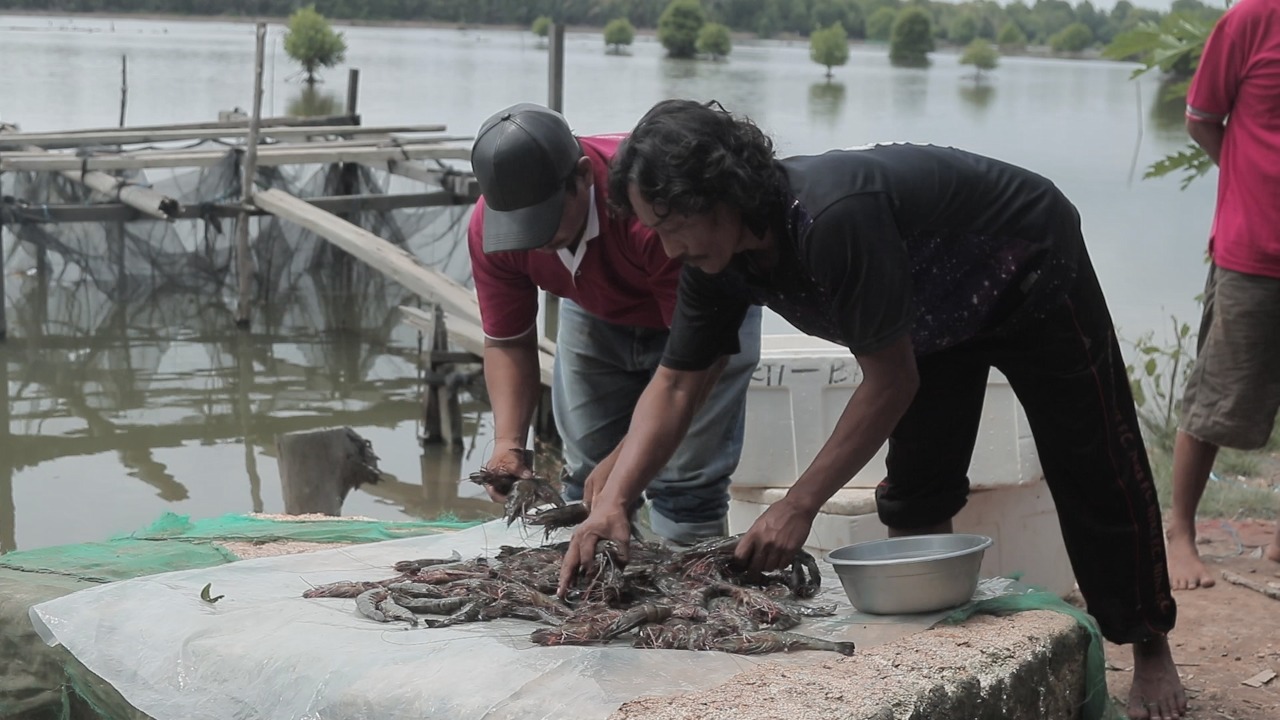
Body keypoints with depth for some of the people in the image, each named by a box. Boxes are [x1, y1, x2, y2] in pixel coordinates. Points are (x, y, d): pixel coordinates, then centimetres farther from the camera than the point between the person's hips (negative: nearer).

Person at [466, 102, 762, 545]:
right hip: (596, 317, 4)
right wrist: (508, 442, -28)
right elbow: (507, 342, -12)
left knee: (687, 481, -15)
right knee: (586, 477, -3)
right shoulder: (489, 227, -25)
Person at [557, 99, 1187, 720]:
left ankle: (1151, 652, 19)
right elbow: (675, 386, -14)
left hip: (1033, 277, -7)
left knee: (1095, 478, 3)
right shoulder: (716, 256, -19)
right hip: (943, 312, 7)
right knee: (915, 494, 3)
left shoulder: (835, 217, -44)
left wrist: (798, 506, -34)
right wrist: (611, 501, -28)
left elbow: (891, 380, -36)